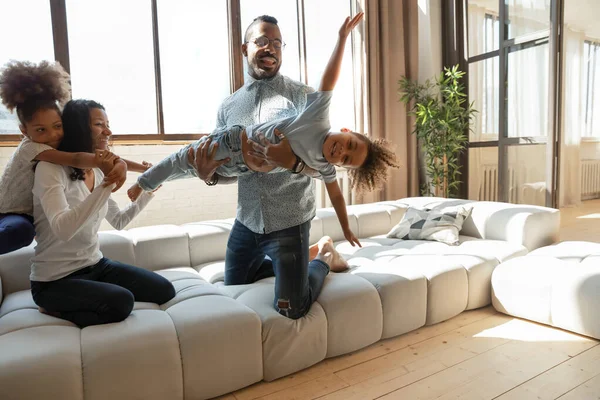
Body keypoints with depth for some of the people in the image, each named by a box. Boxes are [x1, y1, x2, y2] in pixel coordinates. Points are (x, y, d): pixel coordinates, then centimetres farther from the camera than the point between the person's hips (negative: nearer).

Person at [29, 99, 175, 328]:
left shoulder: (97, 173, 4)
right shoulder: (50, 168, -17)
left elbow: (118, 222, 15)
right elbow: (63, 230, -34)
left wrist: (147, 191, 6)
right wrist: (107, 185, -34)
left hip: (96, 265, 7)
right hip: (54, 280, -7)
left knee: (165, 291, -3)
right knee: (121, 301, -31)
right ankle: (57, 310, -2)